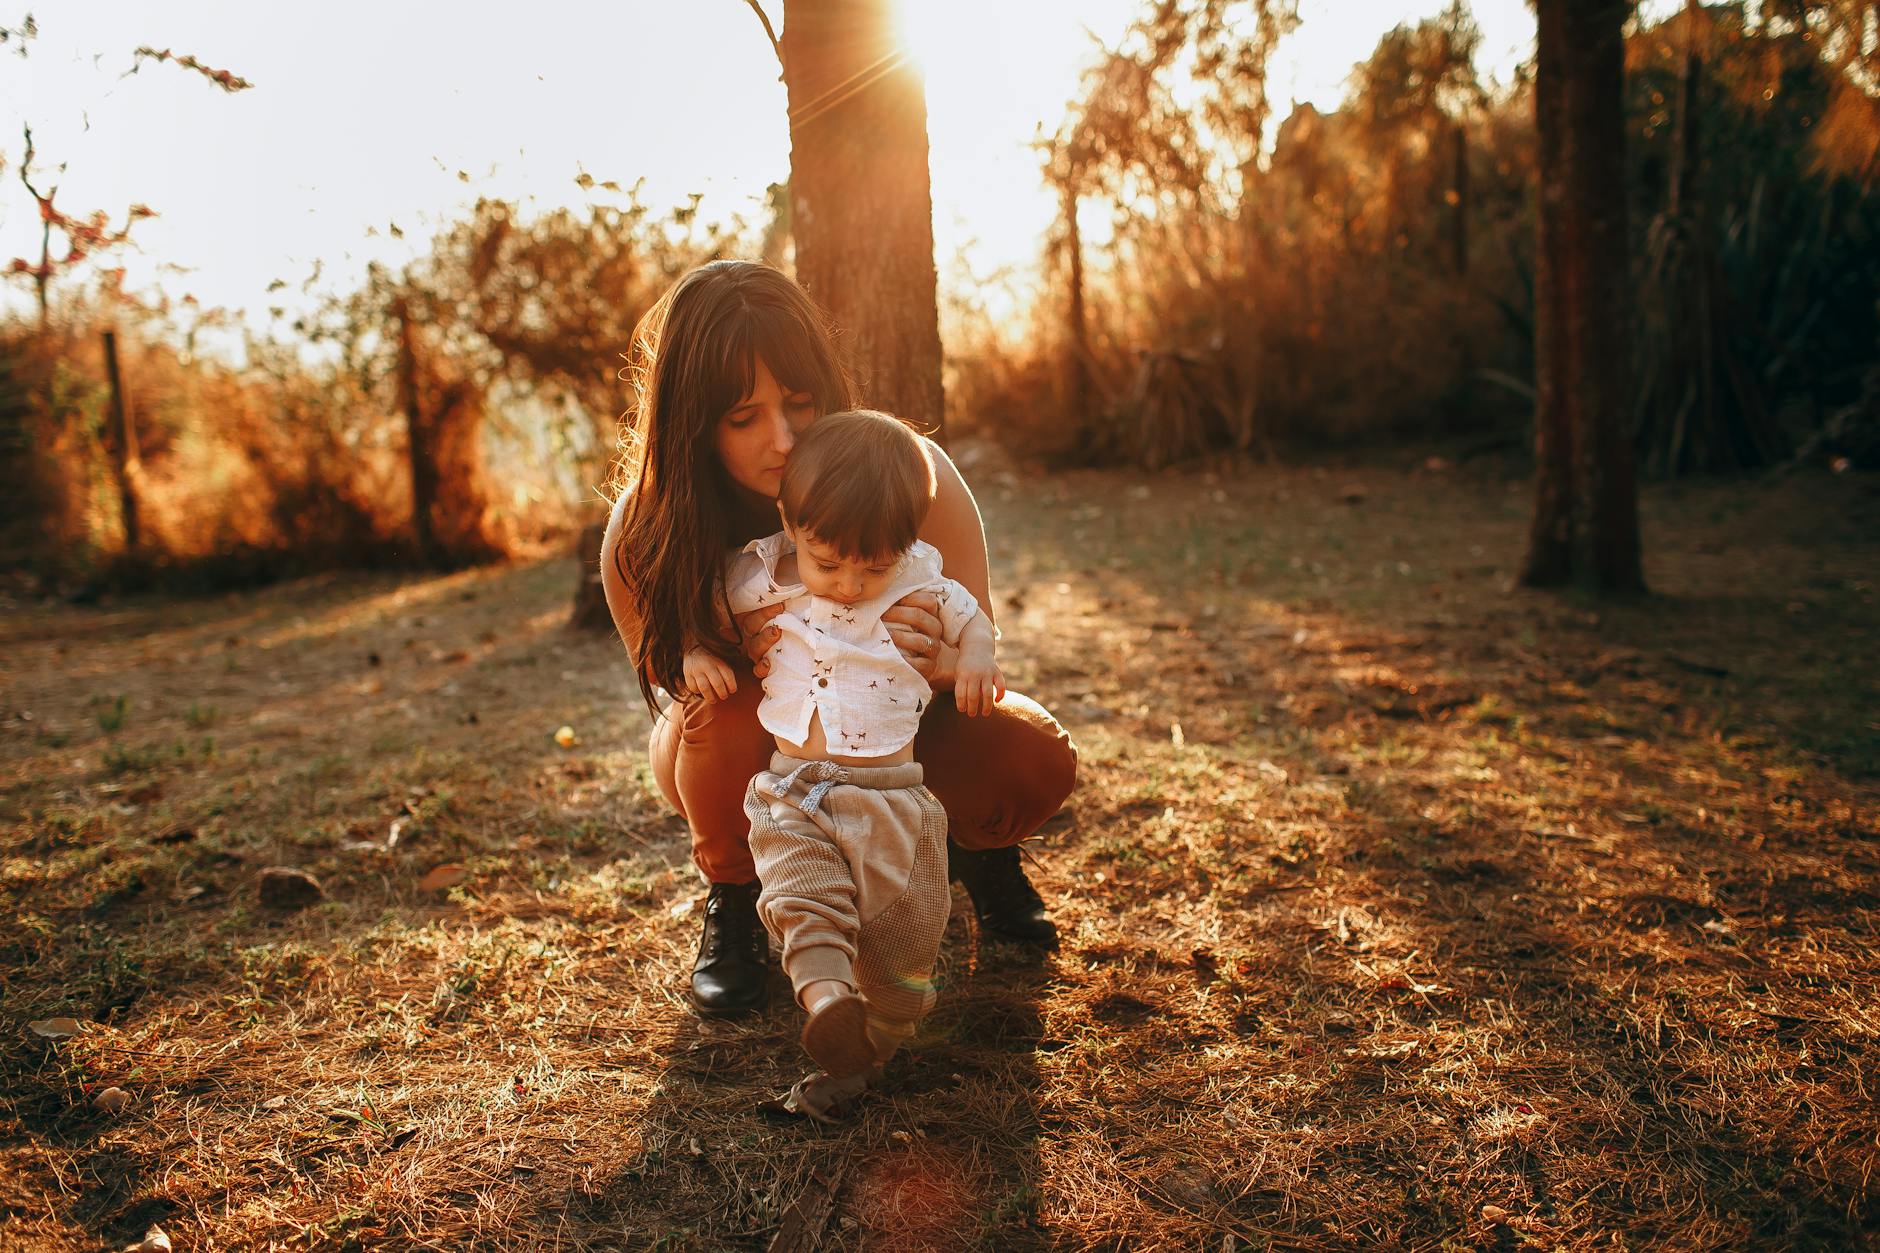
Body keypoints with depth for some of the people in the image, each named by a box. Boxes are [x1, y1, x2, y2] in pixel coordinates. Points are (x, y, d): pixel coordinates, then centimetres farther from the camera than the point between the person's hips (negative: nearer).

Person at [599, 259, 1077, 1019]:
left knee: (1034, 760, -27)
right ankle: (732, 901, -5)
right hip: (755, 761, 0)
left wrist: (933, 661, -43)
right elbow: (688, 698, -13)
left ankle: (975, 845, 11)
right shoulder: (643, 537, -25)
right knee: (731, 701, -35)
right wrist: (757, 664, -37)